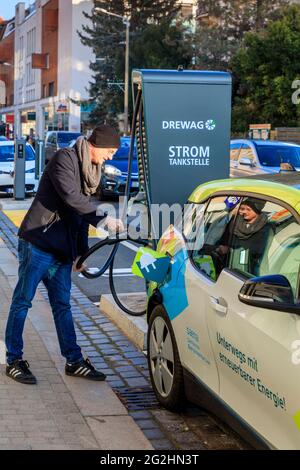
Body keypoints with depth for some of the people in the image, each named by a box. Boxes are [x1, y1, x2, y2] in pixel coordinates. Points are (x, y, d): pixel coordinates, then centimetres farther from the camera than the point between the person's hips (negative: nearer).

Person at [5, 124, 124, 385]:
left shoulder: (90, 170, 16)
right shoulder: (65, 158, -10)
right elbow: (71, 197, -24)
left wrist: (81, 252, 16)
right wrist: (104, 218, -27)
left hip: (62, 249, 8)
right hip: (37, 243, -8)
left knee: (62, 305, 11)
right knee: (22, 301, 1)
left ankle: (74, 361, 16)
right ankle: (14, 361, 9)